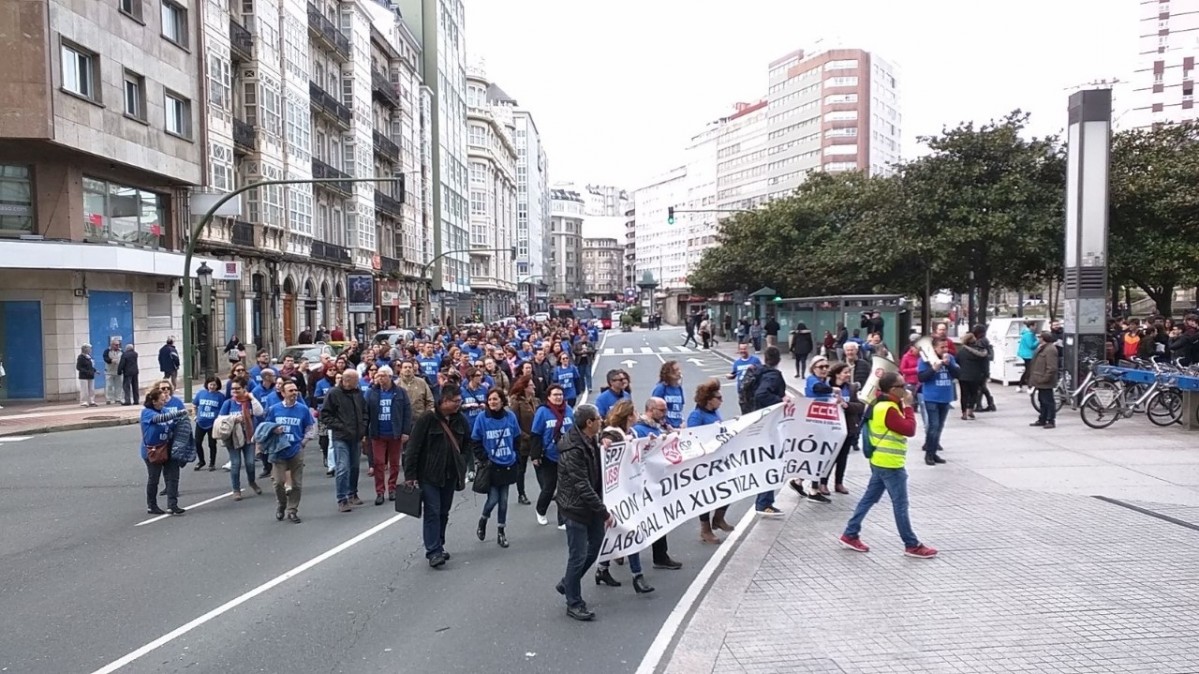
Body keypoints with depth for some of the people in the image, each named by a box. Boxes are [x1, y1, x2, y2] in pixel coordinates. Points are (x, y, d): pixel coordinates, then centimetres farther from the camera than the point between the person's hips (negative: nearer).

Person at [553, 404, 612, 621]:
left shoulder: (590, 442, 3)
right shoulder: (574, 451, -25)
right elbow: (583, 487, -26)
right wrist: (604, 513, -24)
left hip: (591, 505, 9)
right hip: (576, 507, -9)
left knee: (596, 546, 16)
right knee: (578, 556, 1)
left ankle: (567, 583, 35)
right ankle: (574, 604, 18)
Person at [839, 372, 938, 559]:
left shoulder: (880, 404, 10)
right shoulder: (888, 409, -22)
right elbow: (909, 429, -21)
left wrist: (903, 406, 3)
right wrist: (908, 406, -13)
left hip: (880, 462, 10)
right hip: (890, 464, -10)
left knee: (868, 499, 14)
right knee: (900, 505, 1)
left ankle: (850, 535, 19)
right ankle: (912, 545, 13)